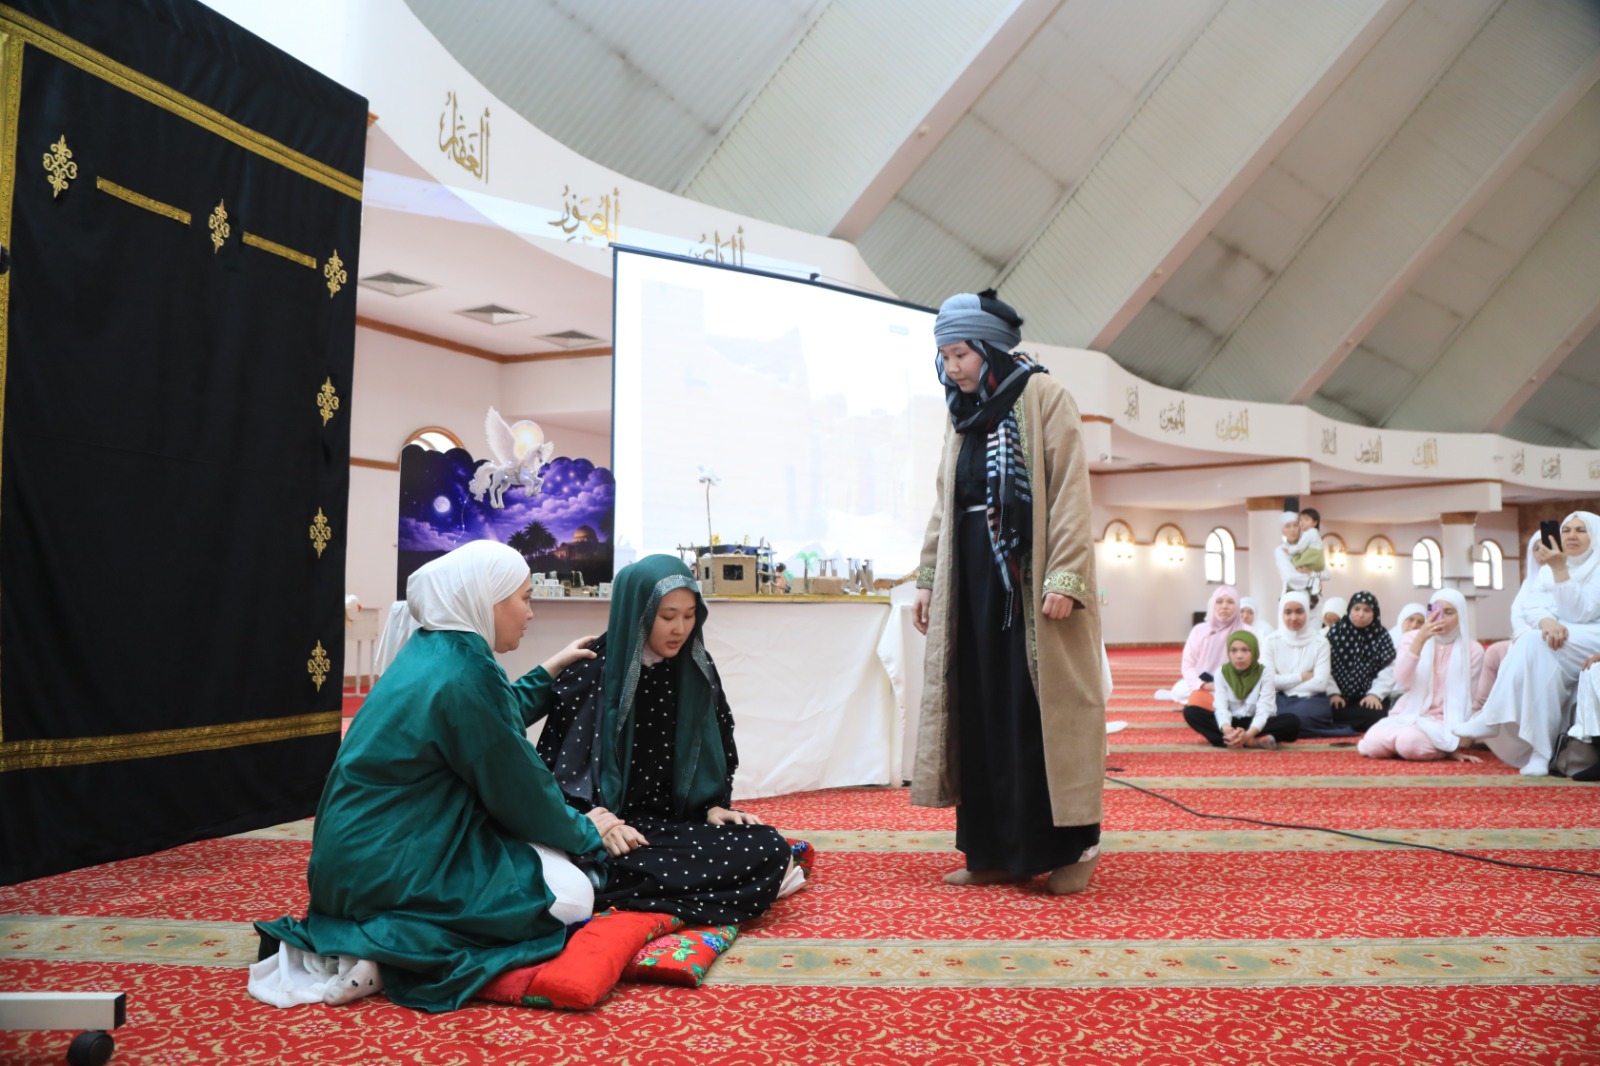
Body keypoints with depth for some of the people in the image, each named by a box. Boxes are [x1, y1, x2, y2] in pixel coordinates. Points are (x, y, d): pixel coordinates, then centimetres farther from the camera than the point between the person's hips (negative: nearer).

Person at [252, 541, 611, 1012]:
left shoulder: (431, 652, 8)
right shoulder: (462, 676, -19)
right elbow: (519, 792, -11)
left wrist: (547, 673, 32)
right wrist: (583, 831, 5)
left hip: (367, 852, 10)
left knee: (550, 863, 20)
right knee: (571, 894, -6)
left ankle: (360, 937, 8)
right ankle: (387, 956, -9)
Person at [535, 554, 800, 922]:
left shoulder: (698, 671, 5)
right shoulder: (590, 674, -8)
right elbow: (560, 767, -7)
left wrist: (715, 807, -3)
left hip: (680, 819, 2)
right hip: (615, 825, -2)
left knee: (771, 848, -22)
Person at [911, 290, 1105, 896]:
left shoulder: (1044, 398, -4)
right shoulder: (962, 418, 15)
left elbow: (1070, 494, -12)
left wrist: (1063, 579, -20)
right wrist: (928, 579, 13)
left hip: (1031, 577, -6)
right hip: (975, 578, 6)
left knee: (1045, 709, -3)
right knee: (984, 713, 5)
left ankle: (1069, 846, 8)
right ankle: (998, 850, 12)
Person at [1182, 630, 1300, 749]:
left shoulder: (1264, 674, -8)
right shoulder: (1222, 673, -4)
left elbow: (1264, 710, -20)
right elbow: (1221, 707, -16)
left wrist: (1248, 734, -41)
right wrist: (1226, 729, -41)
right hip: (1231, 723, 2)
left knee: (1292, 722, -30)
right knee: (1190, 712, -24)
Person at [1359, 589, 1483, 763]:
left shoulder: (1473, 650, 0)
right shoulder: (1415, 638, 5)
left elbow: (1467, 700, 1)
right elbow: (1401, 678, -13)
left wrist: (1456, 744, -4)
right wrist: (1419, 640, -25)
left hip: (1442, 722, -2)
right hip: (1408, 715, 2)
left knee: (1410, 743, -35)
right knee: (1371, 744, -27)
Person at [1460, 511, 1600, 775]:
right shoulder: (1548, 570, 15)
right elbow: (1533, 606, -1)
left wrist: (1560, 570, -26)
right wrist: (1547, 621, -26)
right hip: (1558, 636, 5)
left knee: (1534, 644, -32)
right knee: (1543, 664, -30)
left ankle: (1492, 720, -33)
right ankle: (1540, 751, -33)